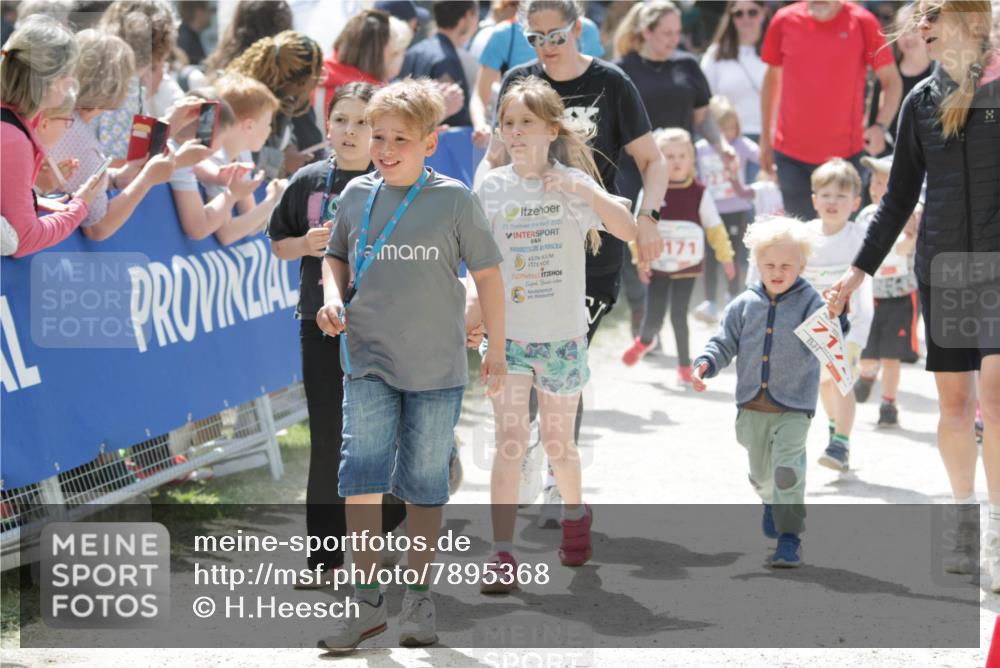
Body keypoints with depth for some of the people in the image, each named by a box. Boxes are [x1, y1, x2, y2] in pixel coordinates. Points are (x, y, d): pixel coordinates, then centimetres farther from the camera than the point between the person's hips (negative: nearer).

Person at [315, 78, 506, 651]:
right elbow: (337, 256, 20)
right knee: (361, 472, -10)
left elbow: (487, 273, 1)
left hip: (438, 367, -2)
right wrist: (333, 297, 0)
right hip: (370, 362, 2)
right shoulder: (357, 195, 4)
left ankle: (419, 601, 18)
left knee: (425, 481, 6)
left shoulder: (455, 199, -5)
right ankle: (366, 599, -4)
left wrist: (497, 351, 2)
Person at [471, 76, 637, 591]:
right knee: (510, 443, -9)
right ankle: (502, 556, -10)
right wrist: (471, 318, 7)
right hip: (508, 334, 1)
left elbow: (627, 231, -20)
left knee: (557, 444, 11)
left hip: (562, 335, -1)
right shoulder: (493, 187, 1)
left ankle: (575, 514, 41)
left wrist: (584, 190, -31)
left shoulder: (572, 183, -6)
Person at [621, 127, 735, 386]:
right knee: (653, 318, 2)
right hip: (658, 266, 0)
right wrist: (641, 258, -8)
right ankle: (645, 340, 38)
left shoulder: (699, 192, -4)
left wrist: (726, 257, 6)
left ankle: (685, 365, 13)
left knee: (679, 315, -4)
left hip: (687, 266, 0)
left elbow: (715, 227, 3)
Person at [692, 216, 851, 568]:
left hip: (793, 407, -4)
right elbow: (725, 342, 8)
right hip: (752, 405, 4)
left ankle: (789, 537, -12)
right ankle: (772, 502, 52)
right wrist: (705, 364, -10)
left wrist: (836, 320, -41)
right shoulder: (745, 304, 3)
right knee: (760, 470, 19)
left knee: (788, 469, -17)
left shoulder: (809, 302, -6)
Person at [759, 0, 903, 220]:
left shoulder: (862, 22, -6)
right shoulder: (784, 21, 1)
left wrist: (881, 126, -17)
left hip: (844, 152, -2)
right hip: (791, 153, 2)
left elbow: (891, 80, -1)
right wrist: (765, 138, 15)